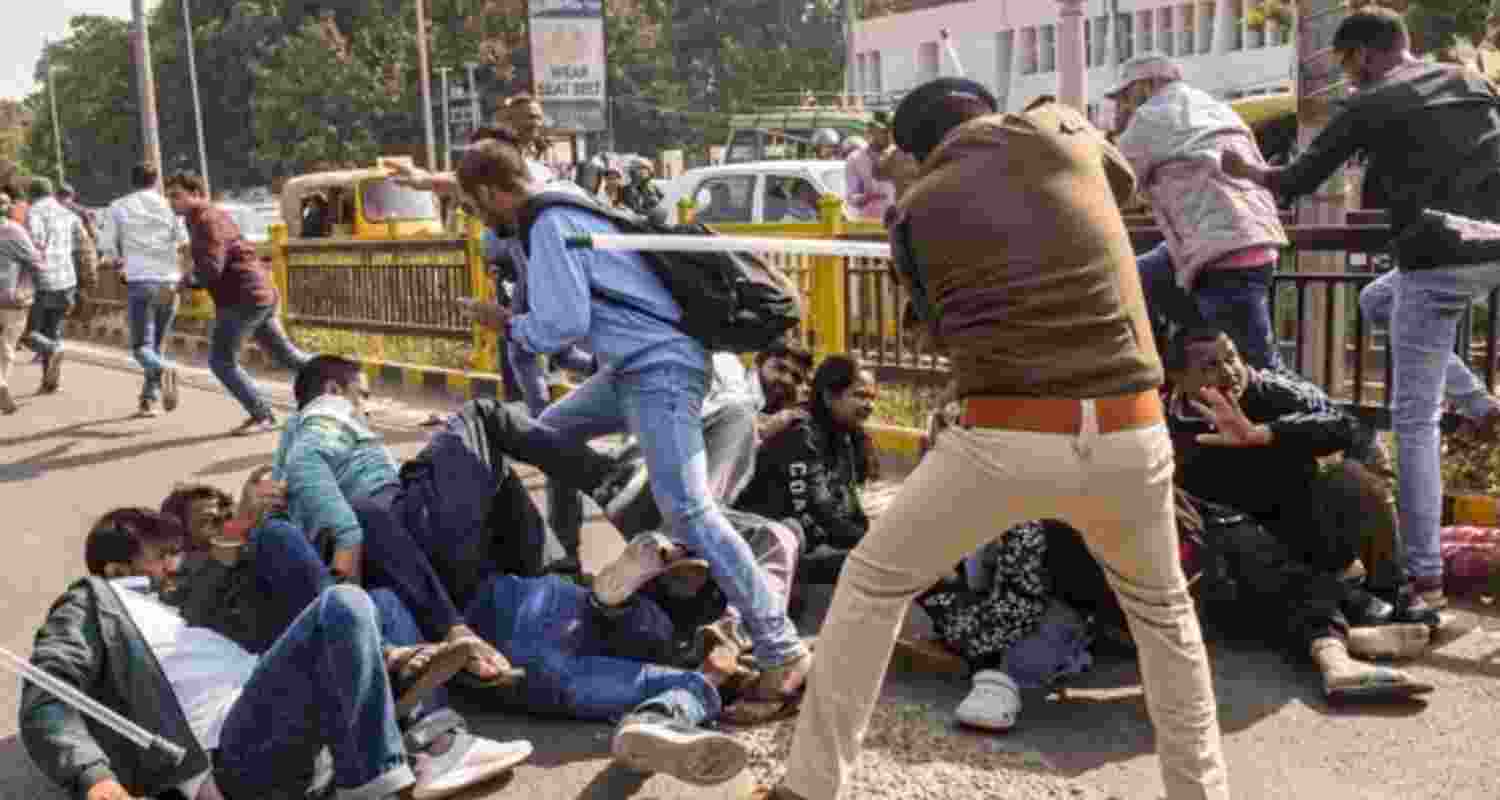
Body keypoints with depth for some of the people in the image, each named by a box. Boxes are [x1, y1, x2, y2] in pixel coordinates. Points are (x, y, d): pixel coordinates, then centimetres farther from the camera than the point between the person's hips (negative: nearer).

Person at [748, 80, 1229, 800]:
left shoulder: (915, 214, 6)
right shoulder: (1057, 127, 10)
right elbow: (1123, 179, 33)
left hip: (1008, 444, -2)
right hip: (1128, 441, 2)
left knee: (871, 584, 18)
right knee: (1162, 609, 30)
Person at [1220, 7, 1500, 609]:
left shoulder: (1369, 105, 3)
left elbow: (1297, 181, 9)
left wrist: (1245, 172, 26)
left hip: (1438, 261, -5)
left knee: (1415, 419, 3)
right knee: (1379, 300, 32)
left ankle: (1424, 575, 5)